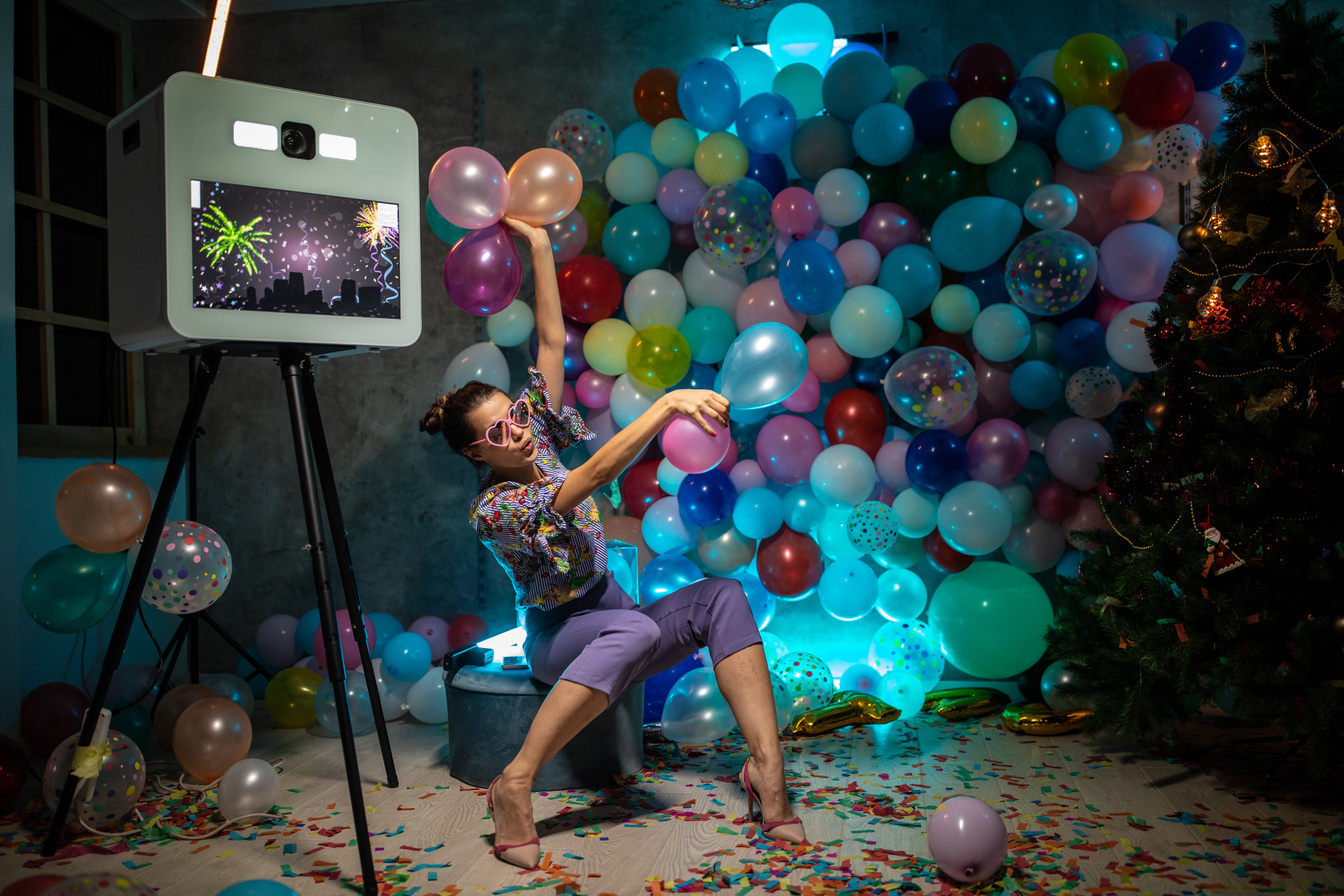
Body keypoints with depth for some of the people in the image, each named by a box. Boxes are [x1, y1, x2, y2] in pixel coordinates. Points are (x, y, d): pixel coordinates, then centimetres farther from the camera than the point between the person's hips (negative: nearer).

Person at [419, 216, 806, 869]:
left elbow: (552, 341, -2)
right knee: (635, 629, -42)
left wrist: (539, 247, -6)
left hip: (616, 628, 7)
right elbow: (596, 474, -36)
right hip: (560, 637, -6)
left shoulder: (538, 442, 0)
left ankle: (767, 766, -33)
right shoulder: (493, 509, -20)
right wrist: (667, 404, -47)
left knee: (723, 595, -22)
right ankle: (514, 784, -36)